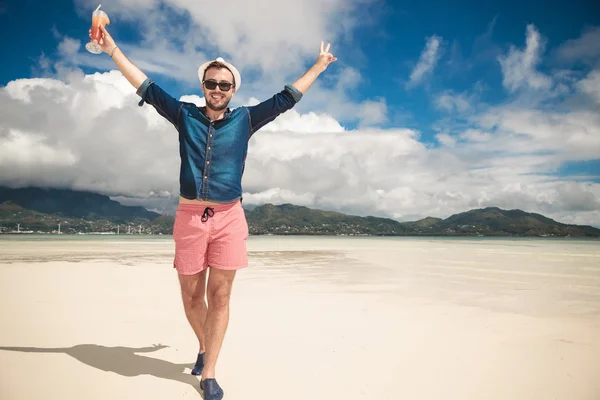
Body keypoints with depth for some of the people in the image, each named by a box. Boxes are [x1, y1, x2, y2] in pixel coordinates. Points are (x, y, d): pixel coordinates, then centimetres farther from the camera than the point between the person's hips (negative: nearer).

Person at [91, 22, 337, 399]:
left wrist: (319, 65, 20)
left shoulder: (245, 119, 9)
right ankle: (204, 347, 38)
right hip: (190, 215, 1)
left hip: (228, 217, -1)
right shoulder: (185, 114, 11)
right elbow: (147, 87, 13)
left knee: (219, 296, 2)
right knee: (192, 295, 11)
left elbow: (286, 98, 14)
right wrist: (113, 49, 13)